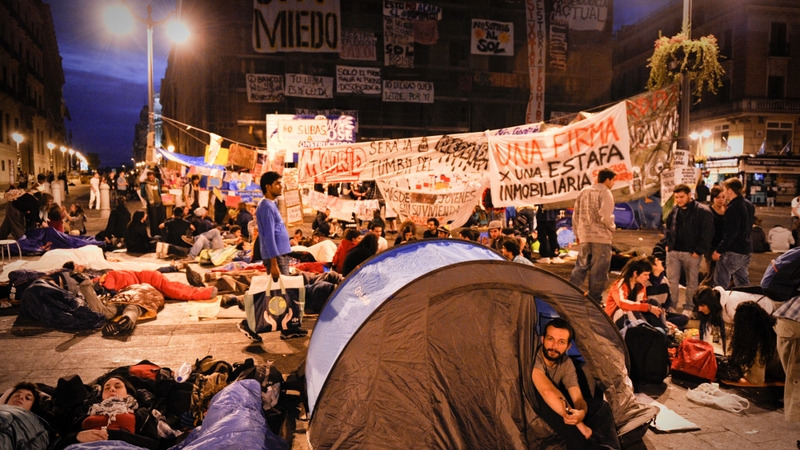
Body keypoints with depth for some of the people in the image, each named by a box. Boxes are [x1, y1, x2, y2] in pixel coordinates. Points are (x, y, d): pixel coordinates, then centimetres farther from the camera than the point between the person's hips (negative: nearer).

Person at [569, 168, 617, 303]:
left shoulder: (583, 191, 10)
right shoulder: (605, 193, -10)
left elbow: (576, 214, 14)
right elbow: (605, 216, -21)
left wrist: (577, 234, 21)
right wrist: (612, 228, -1)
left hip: (584, 236, 6)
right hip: (601, 237, -6)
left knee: (580, 266, 14)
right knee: (599, 270, 3)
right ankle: (594, 300, 8)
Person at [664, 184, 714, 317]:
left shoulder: (703, 211, -11)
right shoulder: (675, 210, 7)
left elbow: (707, 233, -13)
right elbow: (669, 228, 21)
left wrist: (699, 251, -14)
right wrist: (668, 244, 10)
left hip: (691, 253, -5)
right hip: (673, 251, 5)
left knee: (691, 282, 8)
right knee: (671, 280, 6)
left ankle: (688, 308, 19)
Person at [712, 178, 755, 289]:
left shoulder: (734, 207, -18)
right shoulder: (748, 205, 11)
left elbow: (731, 233, -23)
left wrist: (719, 250, -20)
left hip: (733, 251, -9)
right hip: (746, 250, 9)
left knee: (720, 285, -4)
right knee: (743, 283, 16)